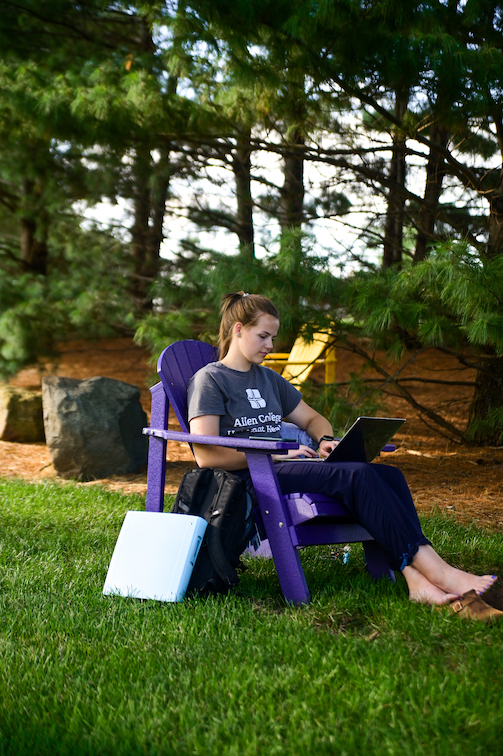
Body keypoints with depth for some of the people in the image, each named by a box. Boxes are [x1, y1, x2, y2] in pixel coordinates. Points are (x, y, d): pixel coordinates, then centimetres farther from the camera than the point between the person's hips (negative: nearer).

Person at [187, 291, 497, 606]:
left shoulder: (269, 379, 24)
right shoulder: (208, 380, 1)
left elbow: (312, 418, 33)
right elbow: (207, 456, -12)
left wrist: (326, 440, 8)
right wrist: (275, 453, -14)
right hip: (249, 481, -8)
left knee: (389, 474, -17)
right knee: (357, 474, -29)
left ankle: (417, 580, -34)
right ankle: (438, 571, -31)